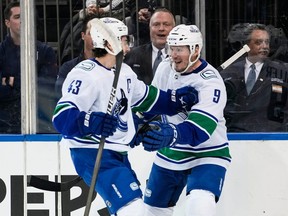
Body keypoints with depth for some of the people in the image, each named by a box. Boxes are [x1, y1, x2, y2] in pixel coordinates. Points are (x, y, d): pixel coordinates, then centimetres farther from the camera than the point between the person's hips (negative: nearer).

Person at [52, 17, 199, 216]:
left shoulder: (124, 72, 10)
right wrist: (92, 122, -44)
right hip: (93, 153, -10)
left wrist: (178, 98, 14)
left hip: (118, 153, 10)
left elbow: (147, 98, 26)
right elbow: (62, 117, -28)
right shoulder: (86, 75, -20)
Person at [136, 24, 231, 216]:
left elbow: (199, 130, -37)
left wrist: (169, 135, -53)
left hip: (207, 155, -7)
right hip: (170, 154, 7)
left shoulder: (211, 82, -25)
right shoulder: (165, 69, -5)